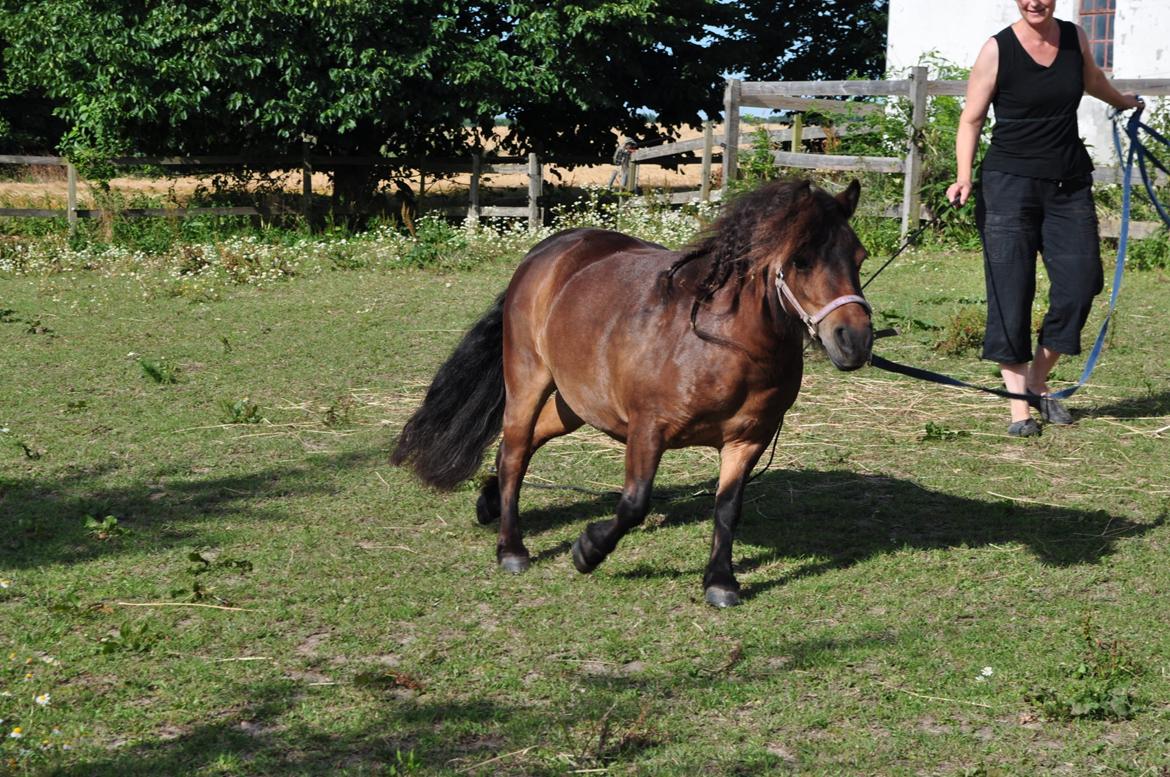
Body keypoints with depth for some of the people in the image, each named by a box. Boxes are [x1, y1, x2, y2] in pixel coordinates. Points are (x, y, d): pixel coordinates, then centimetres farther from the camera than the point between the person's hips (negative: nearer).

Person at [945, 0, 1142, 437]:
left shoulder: (1075, 39, 6)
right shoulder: (997, 50, -7)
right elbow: (971, 119, -4)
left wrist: (1124, 103, 48)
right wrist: (964, 178, -16)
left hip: (1070, 184, 4)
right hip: (1010, 184, -4)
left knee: (1080, 284, -2)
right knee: (1011, 293, -5)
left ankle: (1037, 381, 18)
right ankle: (1019, 406, 2)